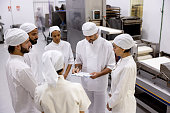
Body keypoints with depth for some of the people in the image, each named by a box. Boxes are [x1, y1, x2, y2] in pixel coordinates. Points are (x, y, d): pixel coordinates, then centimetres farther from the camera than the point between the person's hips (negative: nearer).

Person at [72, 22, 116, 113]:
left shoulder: (106, 45, -14)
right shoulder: (80, 44, -3)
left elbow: (111, 66, -10)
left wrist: (99, 74, -26)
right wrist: (77, 68, -14)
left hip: (100, 82, -3)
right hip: (86, 82, 3)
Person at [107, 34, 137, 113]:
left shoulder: (128, 67, -29)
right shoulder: (123, 60, -1)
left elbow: (121, 92, -24)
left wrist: (110, 103, -11)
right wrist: (112, 94, 12)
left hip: (124, 106, -8)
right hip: (118, 100, 8)